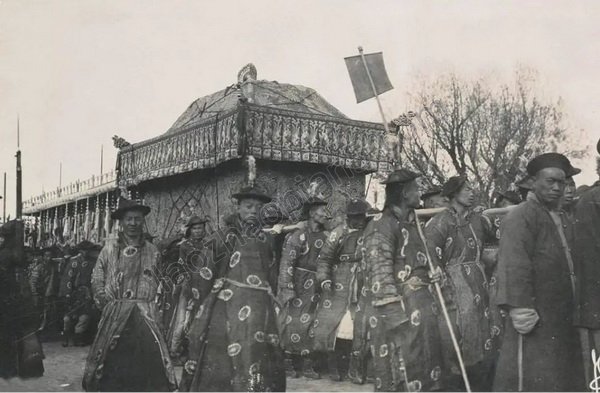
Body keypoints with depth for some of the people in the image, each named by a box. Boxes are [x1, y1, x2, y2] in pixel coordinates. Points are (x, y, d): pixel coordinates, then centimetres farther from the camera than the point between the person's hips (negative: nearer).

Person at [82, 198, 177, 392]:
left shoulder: (152, 251, 8)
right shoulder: (110, 247, 5)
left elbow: (157, 283, 12)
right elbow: (97, 277, 7)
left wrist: (150, 305, 2)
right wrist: (106, 302, -2)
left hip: (144, 314, 0)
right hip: (114, 313, 0)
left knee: (151, 356, -11)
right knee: (112, 360, 2)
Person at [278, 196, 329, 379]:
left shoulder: (326, 237, 9)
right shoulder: (298, 235, -8)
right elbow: (286, 263, -13)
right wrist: (286, 288, -18)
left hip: (316, 289, 5)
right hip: (299, 287, -5)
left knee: (313, 324, 4)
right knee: (294, 324, -2)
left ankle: (308, 364, 12)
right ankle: (289, 363, 11)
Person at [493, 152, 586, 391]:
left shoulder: (562, 219, 17)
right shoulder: (521, 217, -10)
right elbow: (513, 269, -18)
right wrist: (521, 309, -24)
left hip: (564, 321, 9)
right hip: (535, 321, -9)